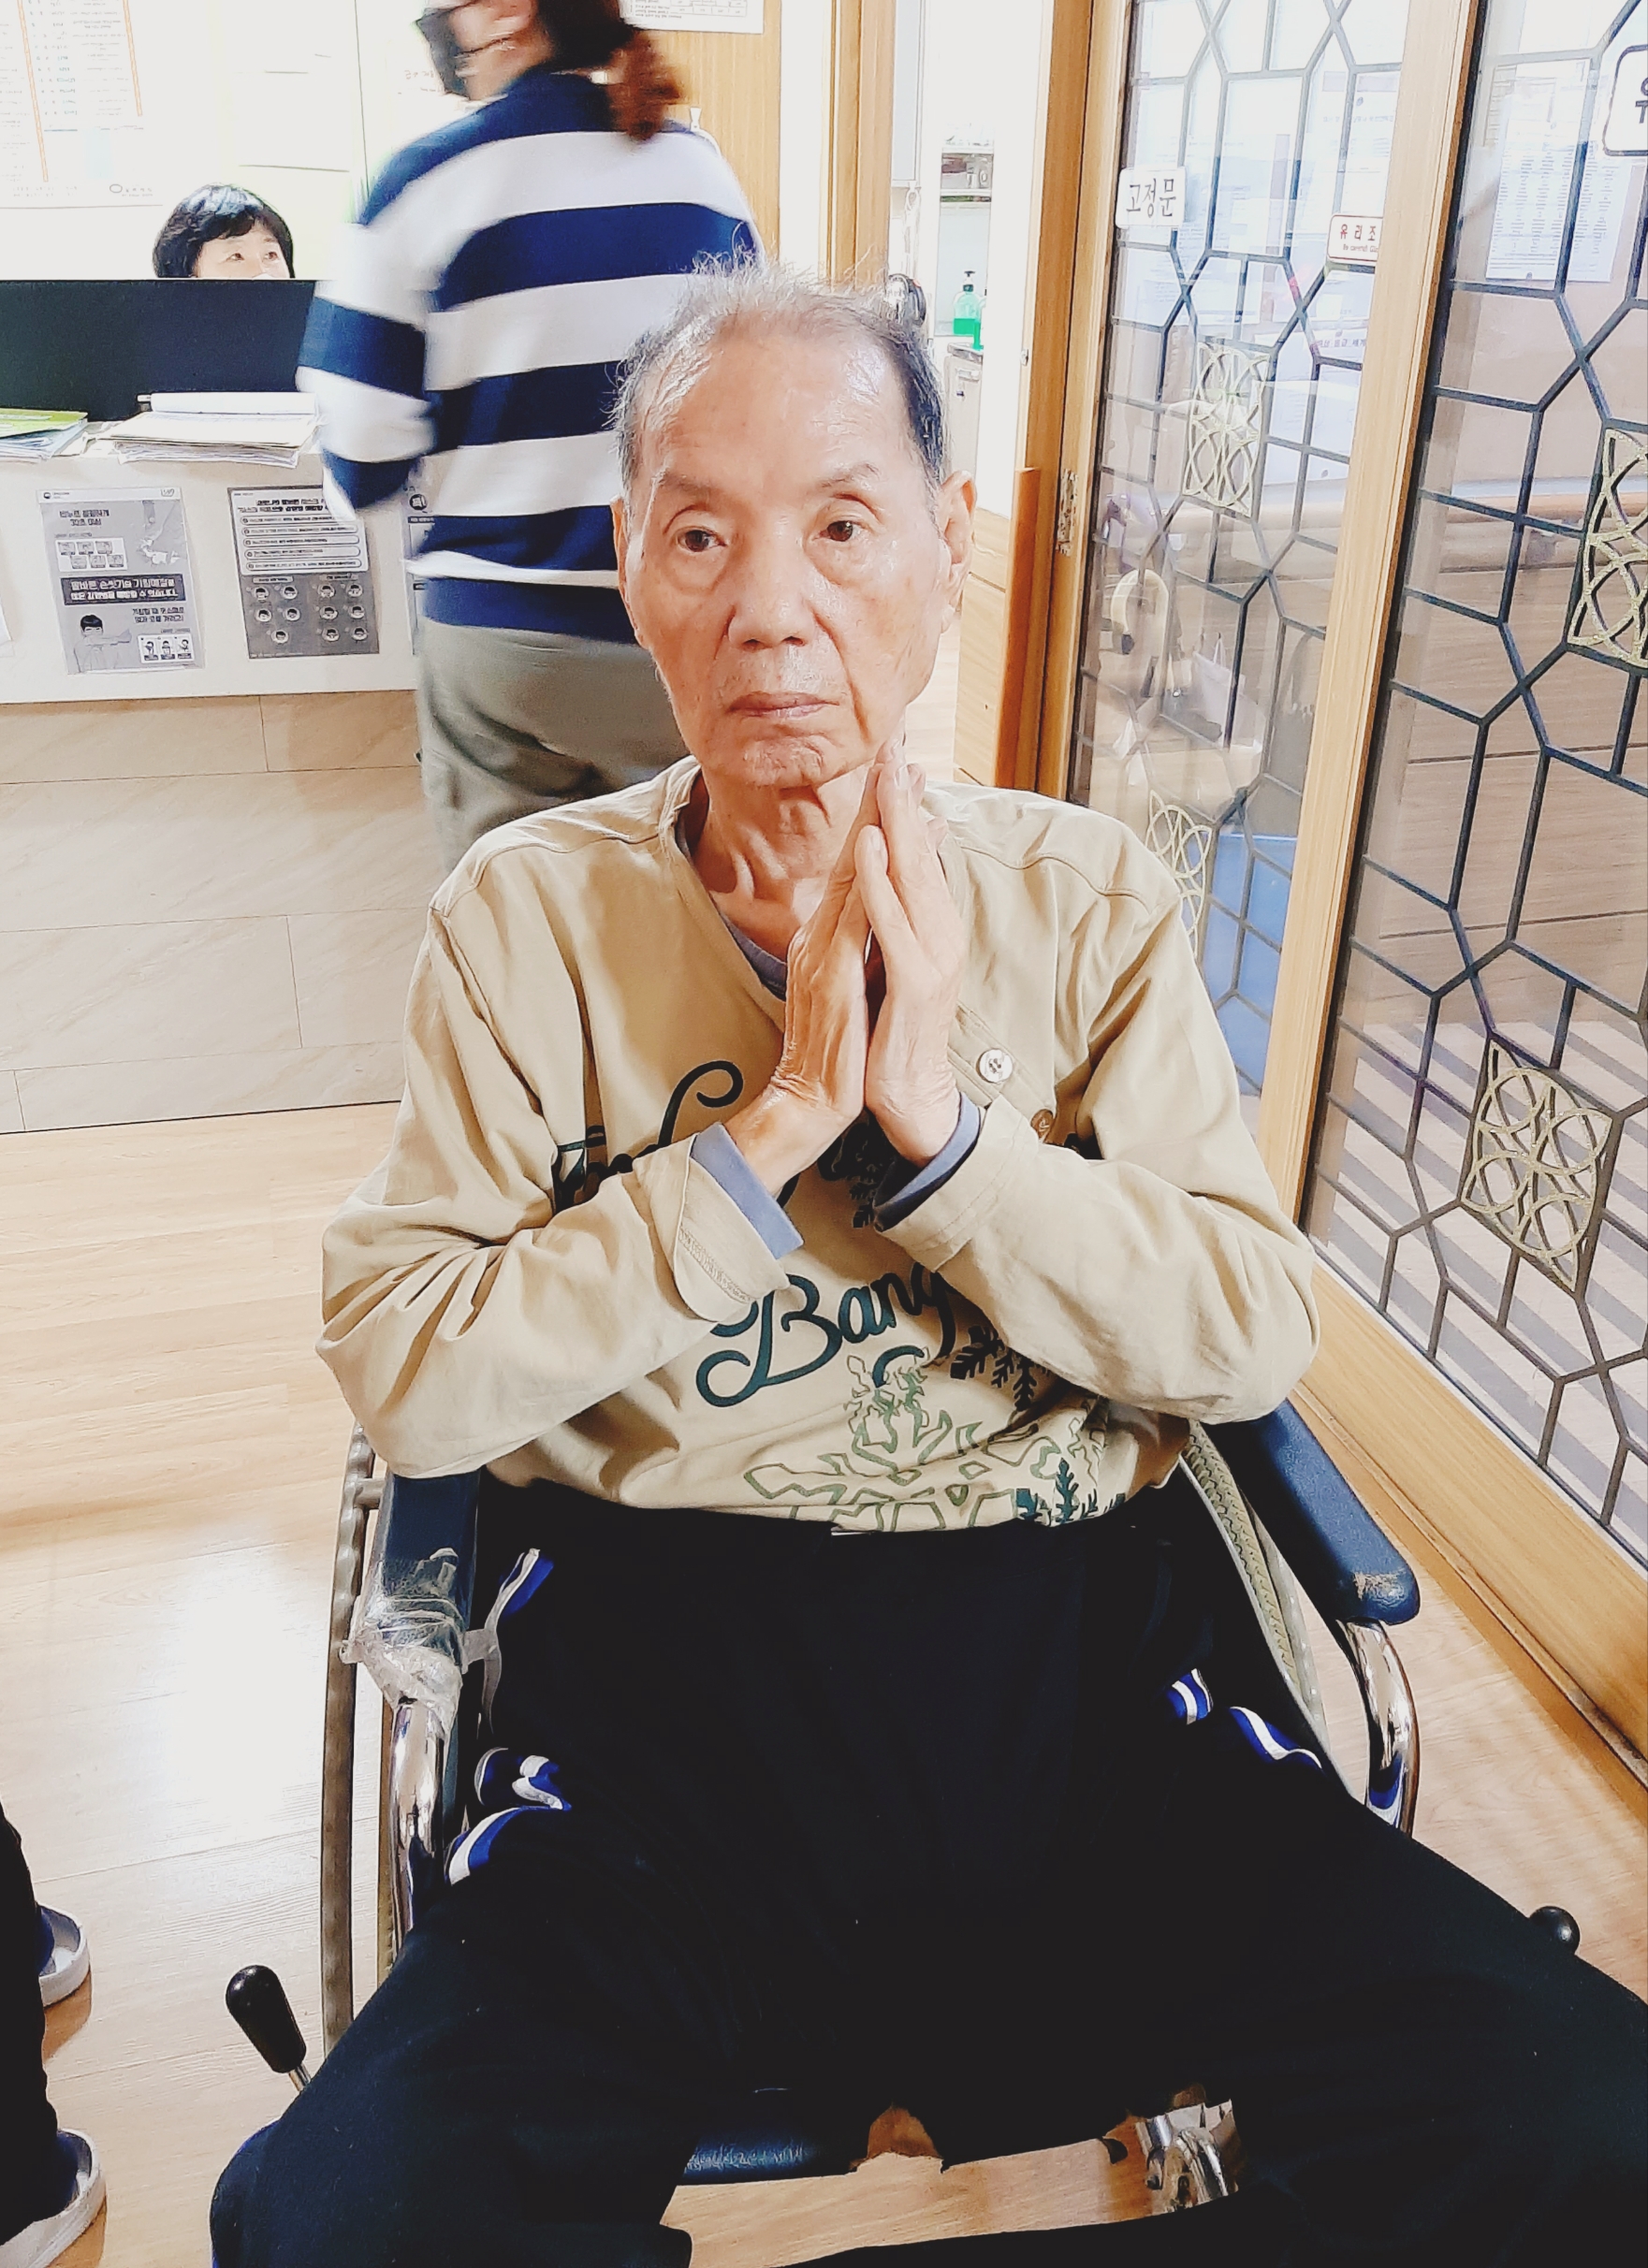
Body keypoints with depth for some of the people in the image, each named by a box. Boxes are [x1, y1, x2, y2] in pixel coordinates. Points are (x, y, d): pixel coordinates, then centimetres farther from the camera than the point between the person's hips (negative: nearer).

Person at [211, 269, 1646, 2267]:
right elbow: (402, 1379, -7)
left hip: (1072, 1661, 2)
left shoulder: (1089, 898, 6)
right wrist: (768, 1141, -15)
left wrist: (940, 1131, -14)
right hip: (662, 1677, -1)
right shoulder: (530, 916, 2)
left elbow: (1254, 1335, -1)